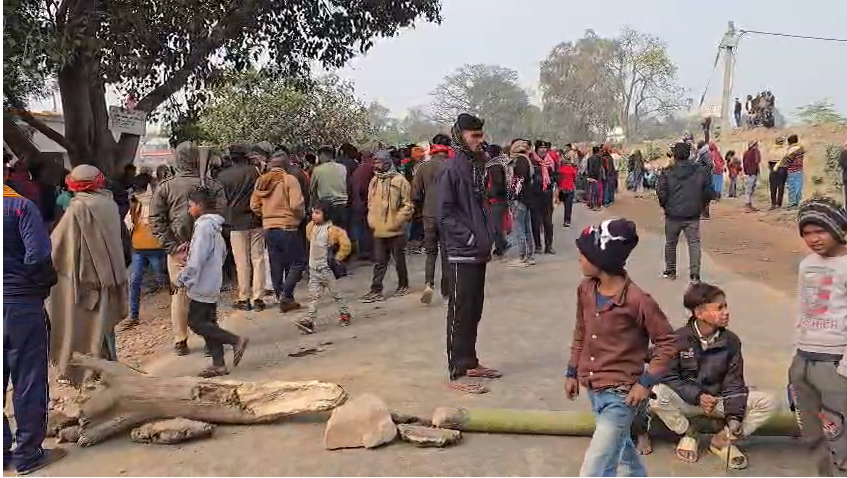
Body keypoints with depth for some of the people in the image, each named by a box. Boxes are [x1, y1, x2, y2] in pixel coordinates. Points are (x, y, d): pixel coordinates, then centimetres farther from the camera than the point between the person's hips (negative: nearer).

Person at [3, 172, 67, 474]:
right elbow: (38, 255, -21)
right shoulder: (20, 206, -12)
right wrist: (46, 283, -2)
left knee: (4, 382, 13)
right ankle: (28, 454, 15)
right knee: (28, 381, 6)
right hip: (22, 304, -5)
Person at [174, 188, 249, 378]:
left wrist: (180, 280, -15)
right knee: (207, 322, 11)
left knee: (196, 323, -5)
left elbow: (197, 259, -22)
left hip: (202, 284, -10)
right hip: (212, 284, 10)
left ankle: (236, 340, -5)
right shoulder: (214, 225, 12)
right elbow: (222, 252, 21)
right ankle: (219, 364, 13)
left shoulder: (203, 226, -17)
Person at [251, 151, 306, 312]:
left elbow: (254, 205, 7)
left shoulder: (261, 181, 6)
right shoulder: (289, 179, -11)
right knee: (297, 262, 6)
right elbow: (296, 205, -18)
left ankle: (284, 299, 17)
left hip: (269, 229, 6)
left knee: (276, 266, 11)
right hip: (288, 228, -6)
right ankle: (285, 295, -6)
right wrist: (301, 215, 1)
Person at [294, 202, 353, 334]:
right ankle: (309, 321, -4)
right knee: (313, 295, 1)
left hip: (326, 268, -6)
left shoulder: (331, 230, -16)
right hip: (313, 268, 6)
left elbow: (345, 244, -17)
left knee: (335, 293, 7)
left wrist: (337, 258, -11)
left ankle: (345, 313, 24)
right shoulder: (311, 227, 5)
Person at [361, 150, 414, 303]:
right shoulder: (374, 180, 8)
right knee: (379, 262, 7)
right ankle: (376, 291, 9)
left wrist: (396, 221, -13)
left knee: (399, 260, 10)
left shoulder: (399, 180, -8)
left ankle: (403, 286, 26)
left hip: (395, 230, -4)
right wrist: (371, 220, 6)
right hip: (378, 230, 4)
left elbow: (408, 205, -8)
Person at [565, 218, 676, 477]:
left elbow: (668, 342, -12)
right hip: (594, 390, 7)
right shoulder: (586, 289, -3)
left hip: (620, 395, -7)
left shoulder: (637, 300, -23)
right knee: (620, 449, 29)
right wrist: (573, 372, 15)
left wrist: (646, 382, -16)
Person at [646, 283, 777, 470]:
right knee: (656, 394, -34)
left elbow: (734, 383, -5)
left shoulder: (731, 341, -6)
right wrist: (697, 396, -26)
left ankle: (723, 439, -2)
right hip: (686, 401, -3)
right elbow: (668, 377, -13)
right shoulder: (678, 339, -14)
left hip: (719, 400, 3)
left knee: (768, 402, -18)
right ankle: (688, 432, -5)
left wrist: (734, 415, -20)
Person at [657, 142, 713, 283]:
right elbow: (709, 191, 2)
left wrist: (665, 206, 9)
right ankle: (695, 274, -4)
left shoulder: (667, 174, -8)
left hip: (673, 215, 0)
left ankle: (670, 271, 26)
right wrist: (702, 204, 18)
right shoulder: (701, 171, -1)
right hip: (693, 215, 1)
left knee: (670, 243, 16)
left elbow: (661, 193, -9)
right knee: (694, 243, 3)